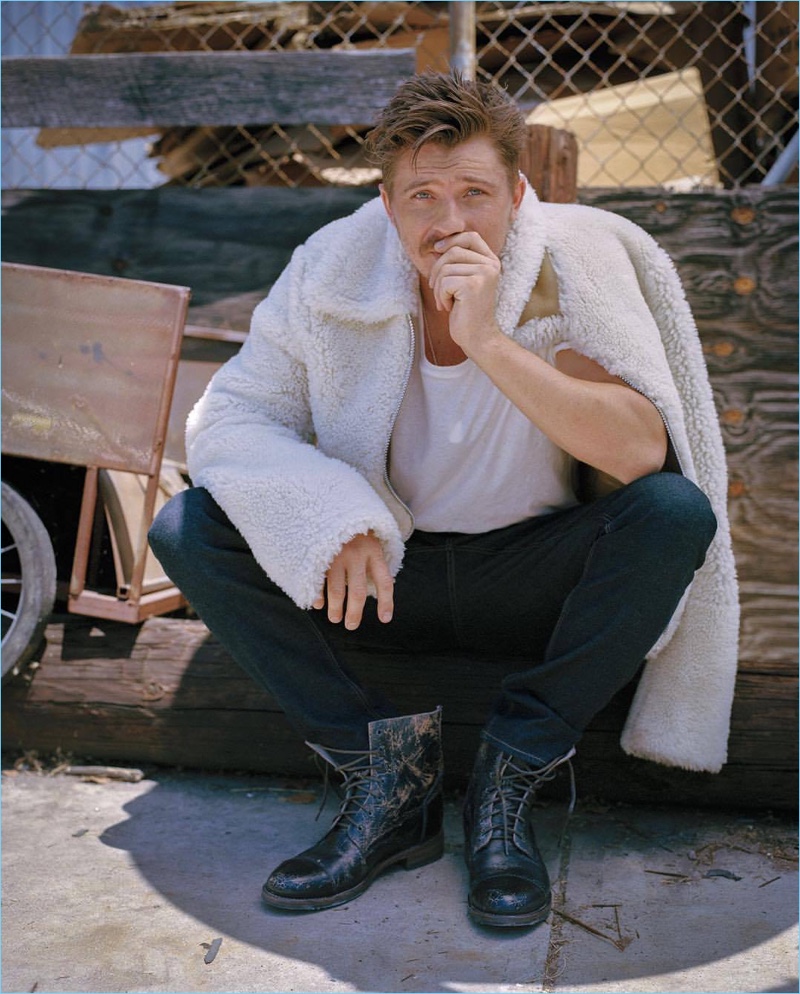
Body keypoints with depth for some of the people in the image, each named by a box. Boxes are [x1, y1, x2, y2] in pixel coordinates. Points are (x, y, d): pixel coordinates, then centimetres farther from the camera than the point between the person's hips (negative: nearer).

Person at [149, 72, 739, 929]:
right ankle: (387, 769, -13)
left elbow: (643, 451, -26)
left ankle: (509, 777, -16)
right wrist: (329, 520, -27)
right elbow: (227, 417, -10)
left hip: (531, 581, -1)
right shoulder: (333, 270, -9)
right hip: (384, 570, 2)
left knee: (677, 512, -30)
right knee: (186, 530, -17)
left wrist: (490, 343, -35)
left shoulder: (576, 265, -14)